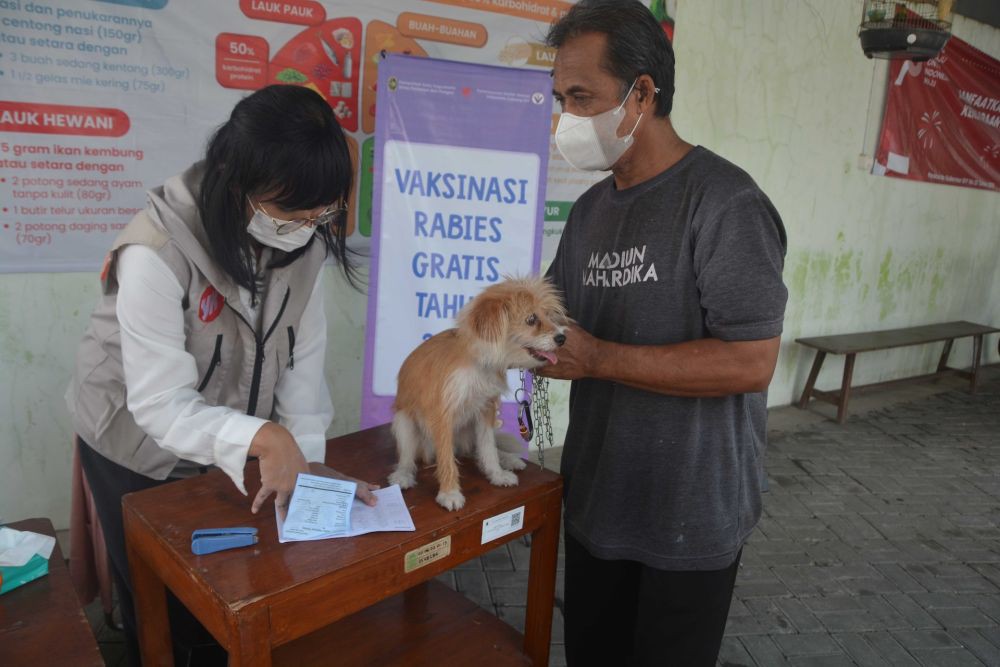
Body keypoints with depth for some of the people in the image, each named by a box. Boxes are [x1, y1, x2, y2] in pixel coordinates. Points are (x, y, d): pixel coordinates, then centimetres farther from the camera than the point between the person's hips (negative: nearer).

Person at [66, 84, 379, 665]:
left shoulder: (306, 238, -16)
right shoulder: (156, 253, -33)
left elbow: (305, 357, -14)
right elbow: (161, 405, -33)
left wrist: (305, 454, -22)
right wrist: (264, 437, -48)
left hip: (226, 449, 4)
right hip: (138, 451, -4)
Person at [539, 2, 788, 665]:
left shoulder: (724, 201, -17)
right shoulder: (589, 210, 7)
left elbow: (749, 362, -24)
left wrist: (597, 359, -23)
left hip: (690, 517, -6)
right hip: (595, 500, 7)